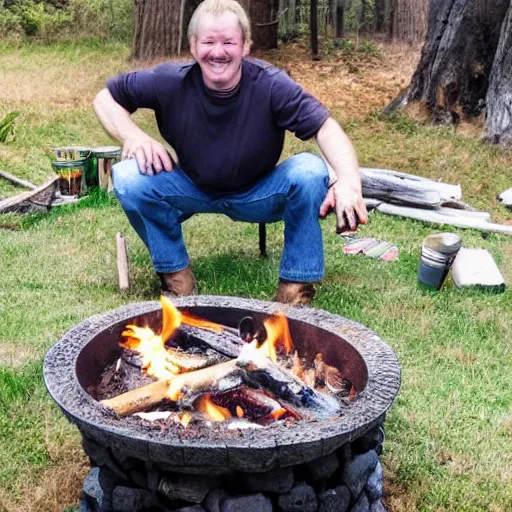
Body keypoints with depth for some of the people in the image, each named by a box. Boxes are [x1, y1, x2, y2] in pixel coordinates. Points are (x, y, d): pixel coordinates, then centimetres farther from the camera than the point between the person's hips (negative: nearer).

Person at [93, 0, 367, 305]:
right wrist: (134, 137, -28)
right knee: (129, 178, -26)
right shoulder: (171, 81, -20)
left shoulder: (271, 85, -23)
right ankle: (176, 275, -4)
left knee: (311, 171, -29)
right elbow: (106, 98, -7)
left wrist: (349, 182, -50)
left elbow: (326, 128, -30)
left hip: (259, 196, -1)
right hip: (192, 191, 1)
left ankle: (297, 286, -13)